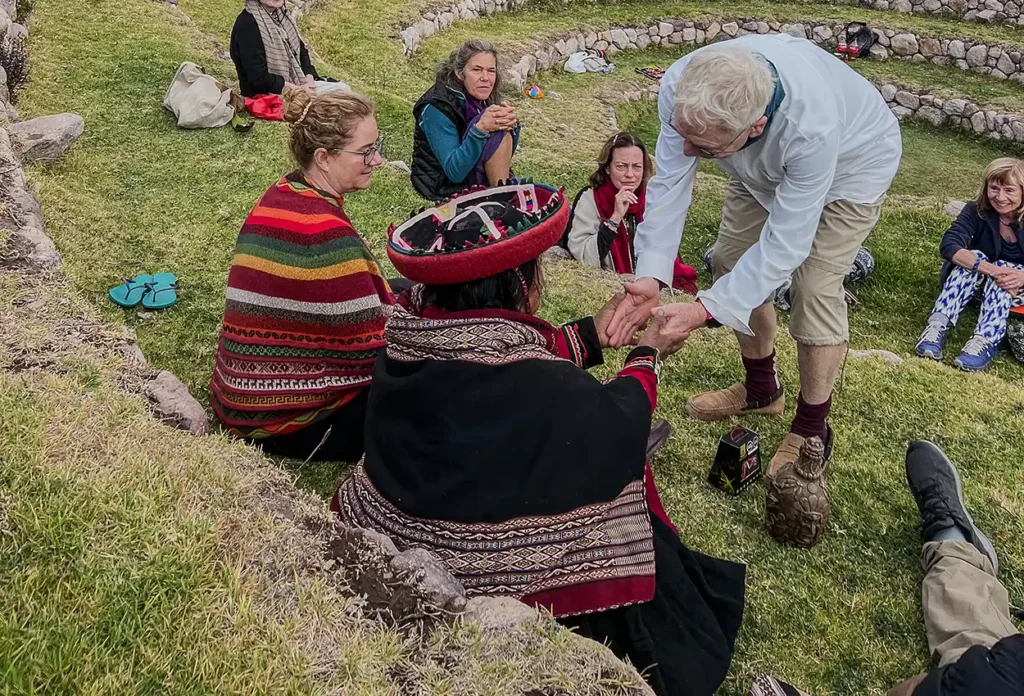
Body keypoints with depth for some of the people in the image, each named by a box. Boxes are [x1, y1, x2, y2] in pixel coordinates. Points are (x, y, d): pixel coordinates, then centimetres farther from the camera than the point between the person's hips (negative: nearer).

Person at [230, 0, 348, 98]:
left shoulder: (280, 15, 8)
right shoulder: (247, 24, -19)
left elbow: (301, 49, 14)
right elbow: (259, 77, -23)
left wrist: (309, 78, -6)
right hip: (266, 94, -9)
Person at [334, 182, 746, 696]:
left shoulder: (409, 333, -11)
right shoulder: (530, 385, -31)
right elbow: (615, 420, -12)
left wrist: (592, 334, 11)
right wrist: (648, 356, 6)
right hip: (480, 569, -7)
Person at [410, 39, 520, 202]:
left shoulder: (487, 98, 0)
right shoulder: (437, 108, -20)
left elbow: (504, 157, 2)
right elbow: (454, 171, -26)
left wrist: (511, 125, -18)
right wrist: (481, 128, -37)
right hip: (445, 184, -8)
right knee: (496, 132, -20)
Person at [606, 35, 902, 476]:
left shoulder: (812, 127, -47)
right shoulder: (680, 86, -35)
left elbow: (784, 242, -40)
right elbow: (669, 183, -29)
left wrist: (705, 311, -45)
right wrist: (650, 276, -41)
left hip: (850, 161, -5)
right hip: (765, 163, 5)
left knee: (815, 288, -14)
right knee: (732, 262, 4)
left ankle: (812, 430, 8)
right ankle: (761, 389, 27)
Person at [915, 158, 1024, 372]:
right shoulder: (977, 211, -17)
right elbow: (948, 245, -33)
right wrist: (991, 270, -46)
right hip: (979, 283, 0)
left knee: (1004, 268, -32)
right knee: (975, 258, -31)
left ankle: (985, 341, -51)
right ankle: (937, 326, -46)